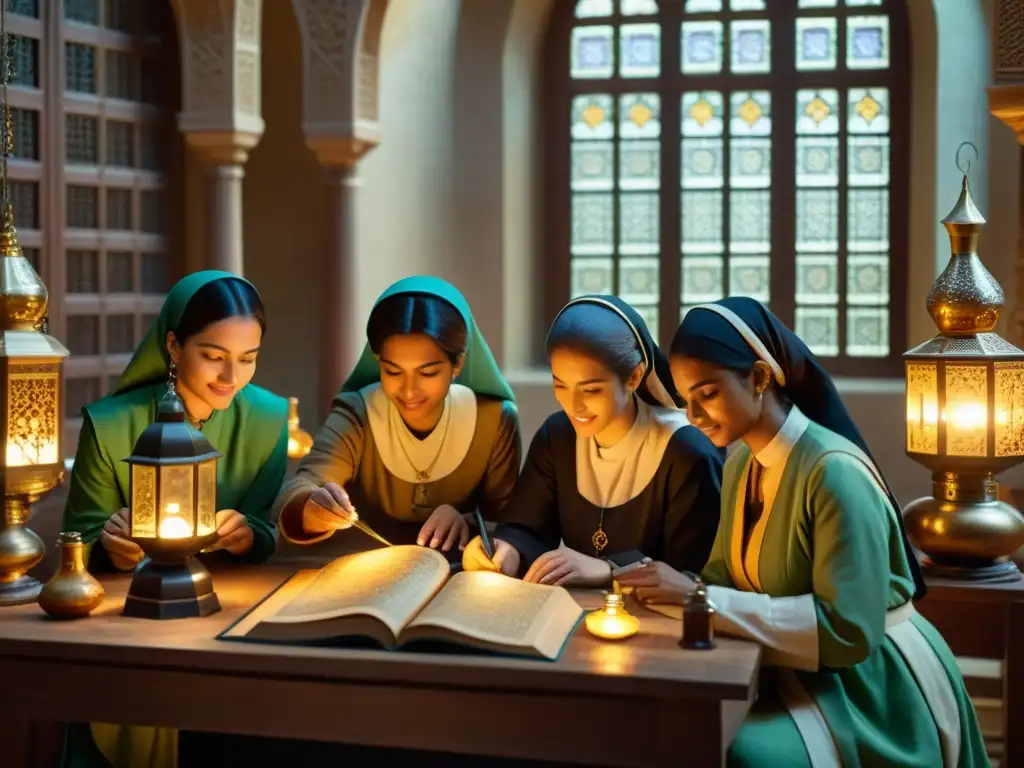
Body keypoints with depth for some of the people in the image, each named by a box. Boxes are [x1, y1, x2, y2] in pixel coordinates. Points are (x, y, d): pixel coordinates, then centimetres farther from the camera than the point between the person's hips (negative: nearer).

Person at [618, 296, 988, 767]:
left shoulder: (834, 472, -23)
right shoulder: (740, 463, 5)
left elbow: (848, 631, -26)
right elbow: (728, 576, 7)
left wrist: (700, 598, -28)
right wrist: (666, 585, -15)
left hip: (871, 683, -7)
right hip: (797, 670, 7)